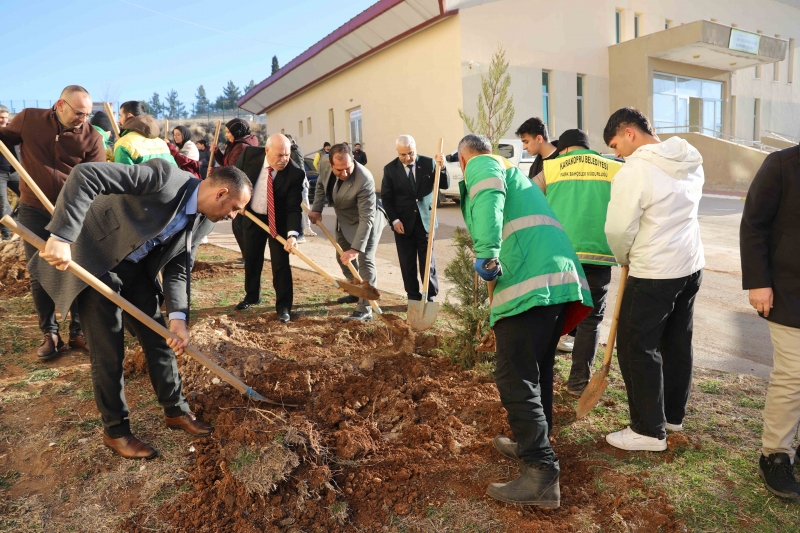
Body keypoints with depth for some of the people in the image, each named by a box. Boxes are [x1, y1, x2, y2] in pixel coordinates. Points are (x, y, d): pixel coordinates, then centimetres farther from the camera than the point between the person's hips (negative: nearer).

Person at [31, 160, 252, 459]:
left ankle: (176, 411, 28)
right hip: (94, 260, -7)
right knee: (109, 351, -2)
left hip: (137, 267, 7)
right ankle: (115, 430, 17)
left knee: (159, 340, 10)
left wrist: (177, 317, -16)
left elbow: (177, 269, -2)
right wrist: (62, 237, -39)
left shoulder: (204, 221, -5)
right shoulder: (165, 177, -30)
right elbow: (86, 175, -33)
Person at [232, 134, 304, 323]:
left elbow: (294, 207, -26)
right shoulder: (249, 154, -18)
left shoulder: (295, 173, -25)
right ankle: (252, 296, 37)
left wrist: (292, 234, -38)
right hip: (250, 216, 3)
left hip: (279, 221, -3)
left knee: (280, 263, -3)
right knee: (251, 260, 17)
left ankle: (283, 306, 10)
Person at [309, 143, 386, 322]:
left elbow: (366, 218, -39)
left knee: (365, 261, -14)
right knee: (344, 257, 18)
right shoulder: (325, 166, -20)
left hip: (366, 221, -8)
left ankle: (365, 310, -11)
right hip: (344, 220, 8)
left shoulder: (364, 180, -39)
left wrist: (357, 248, -42)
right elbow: (321, 183, 5)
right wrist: (316, 209, -7)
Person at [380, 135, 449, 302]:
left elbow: (445, 185, -3)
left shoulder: (428, 163, -2)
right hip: (403, 223, 0)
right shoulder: (390, 169, -2)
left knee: (428, 261, 5)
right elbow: (386, 198, 1)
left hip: (425, 220, 0)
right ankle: (413, 297, 17)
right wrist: (394, 220, -9)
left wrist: (442, 167, -21)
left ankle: (431, 296, 16)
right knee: (407, 263, 6)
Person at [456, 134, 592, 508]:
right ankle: (532, 445, 33)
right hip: (560, 275, 10)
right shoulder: (510, 169, 35)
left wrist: (486, 252, -28)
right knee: (537, 369, 20)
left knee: (515, 378, -8)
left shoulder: (480, 165, 7)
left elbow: (489, 198, -17)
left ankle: (541, 475, -7)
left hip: (529, 280, -10)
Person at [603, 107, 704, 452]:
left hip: (654, 273, -8)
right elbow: (679, 211, 13)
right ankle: (673, 414, 32)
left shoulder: (634, 171, -19)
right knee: (678, 344, 18)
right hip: (691, 265, 9)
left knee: (637, 348, 3)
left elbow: (618, 229, -16)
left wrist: (624, 258, 4)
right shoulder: (691, 163, 7)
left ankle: (649, 430, 11)